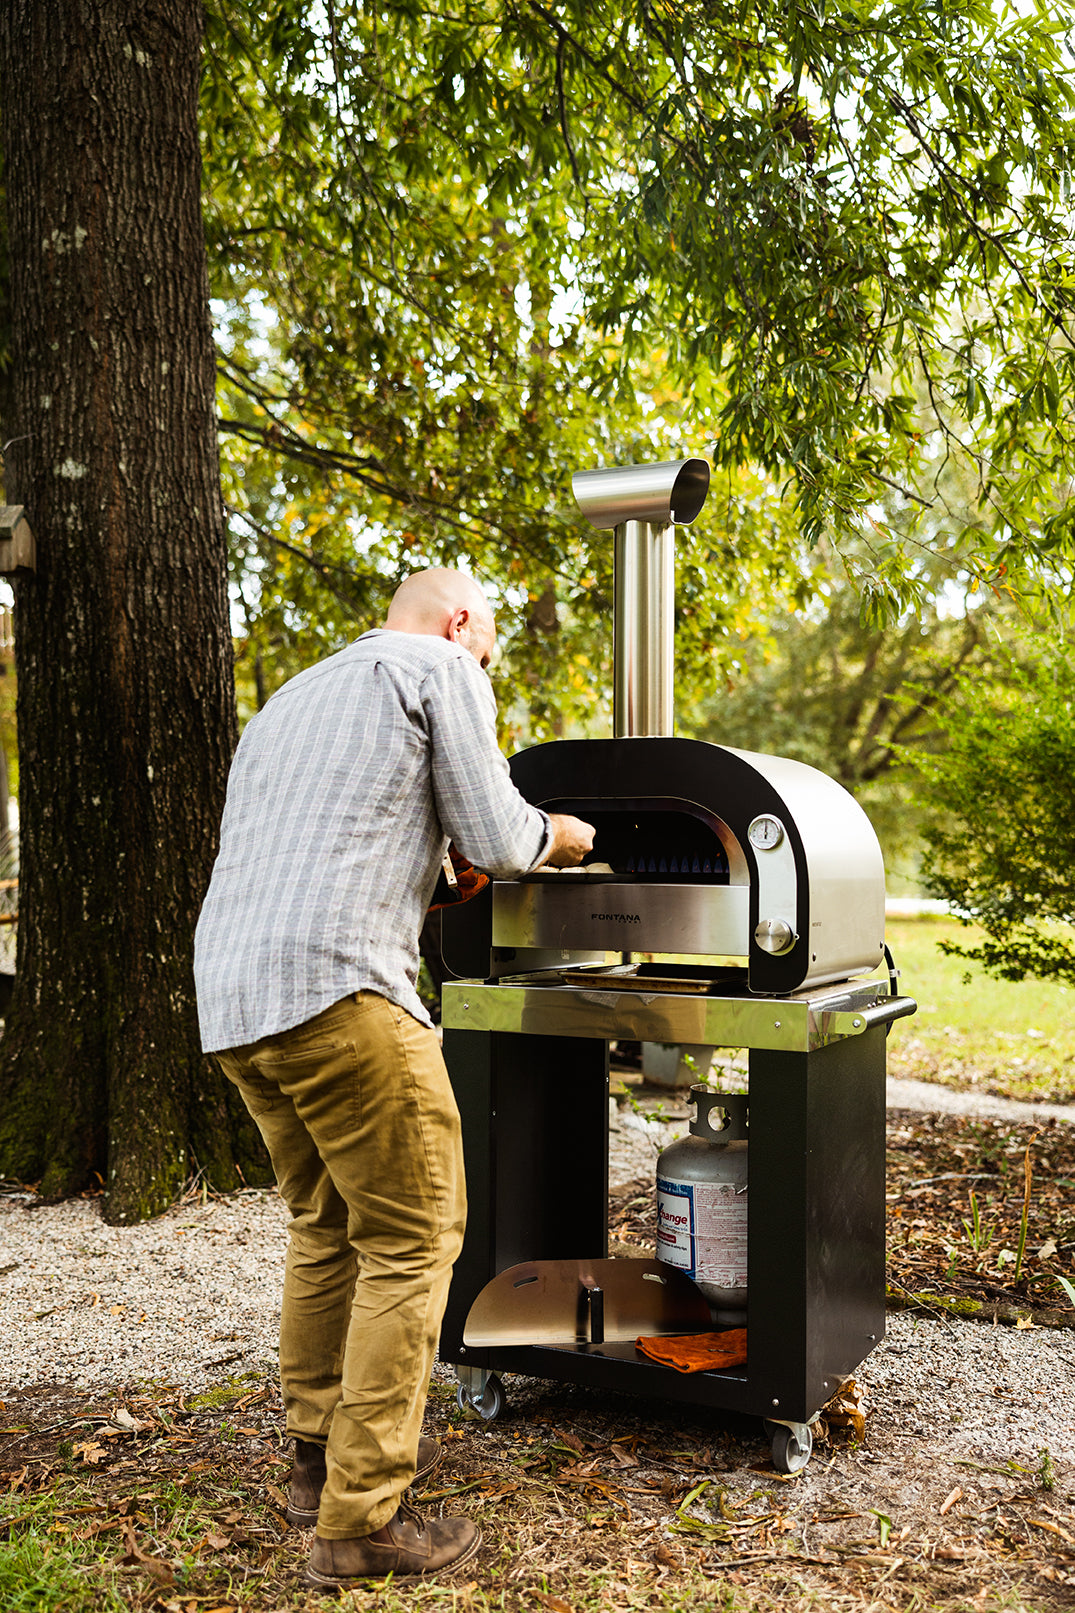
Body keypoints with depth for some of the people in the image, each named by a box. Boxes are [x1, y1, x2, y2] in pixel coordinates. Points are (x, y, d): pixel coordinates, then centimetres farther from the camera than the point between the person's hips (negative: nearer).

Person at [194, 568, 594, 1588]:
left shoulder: (290, 699, 29)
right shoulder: (440, 669, 5)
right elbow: (498, 839, 0)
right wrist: (562, 837, 20)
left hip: (228, 997, 9)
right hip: (336, 989, -9)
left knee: (325, 1227, 21)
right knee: (411, 1240, 0)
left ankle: (321, 1454, 32)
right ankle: (360, 1521, 4)